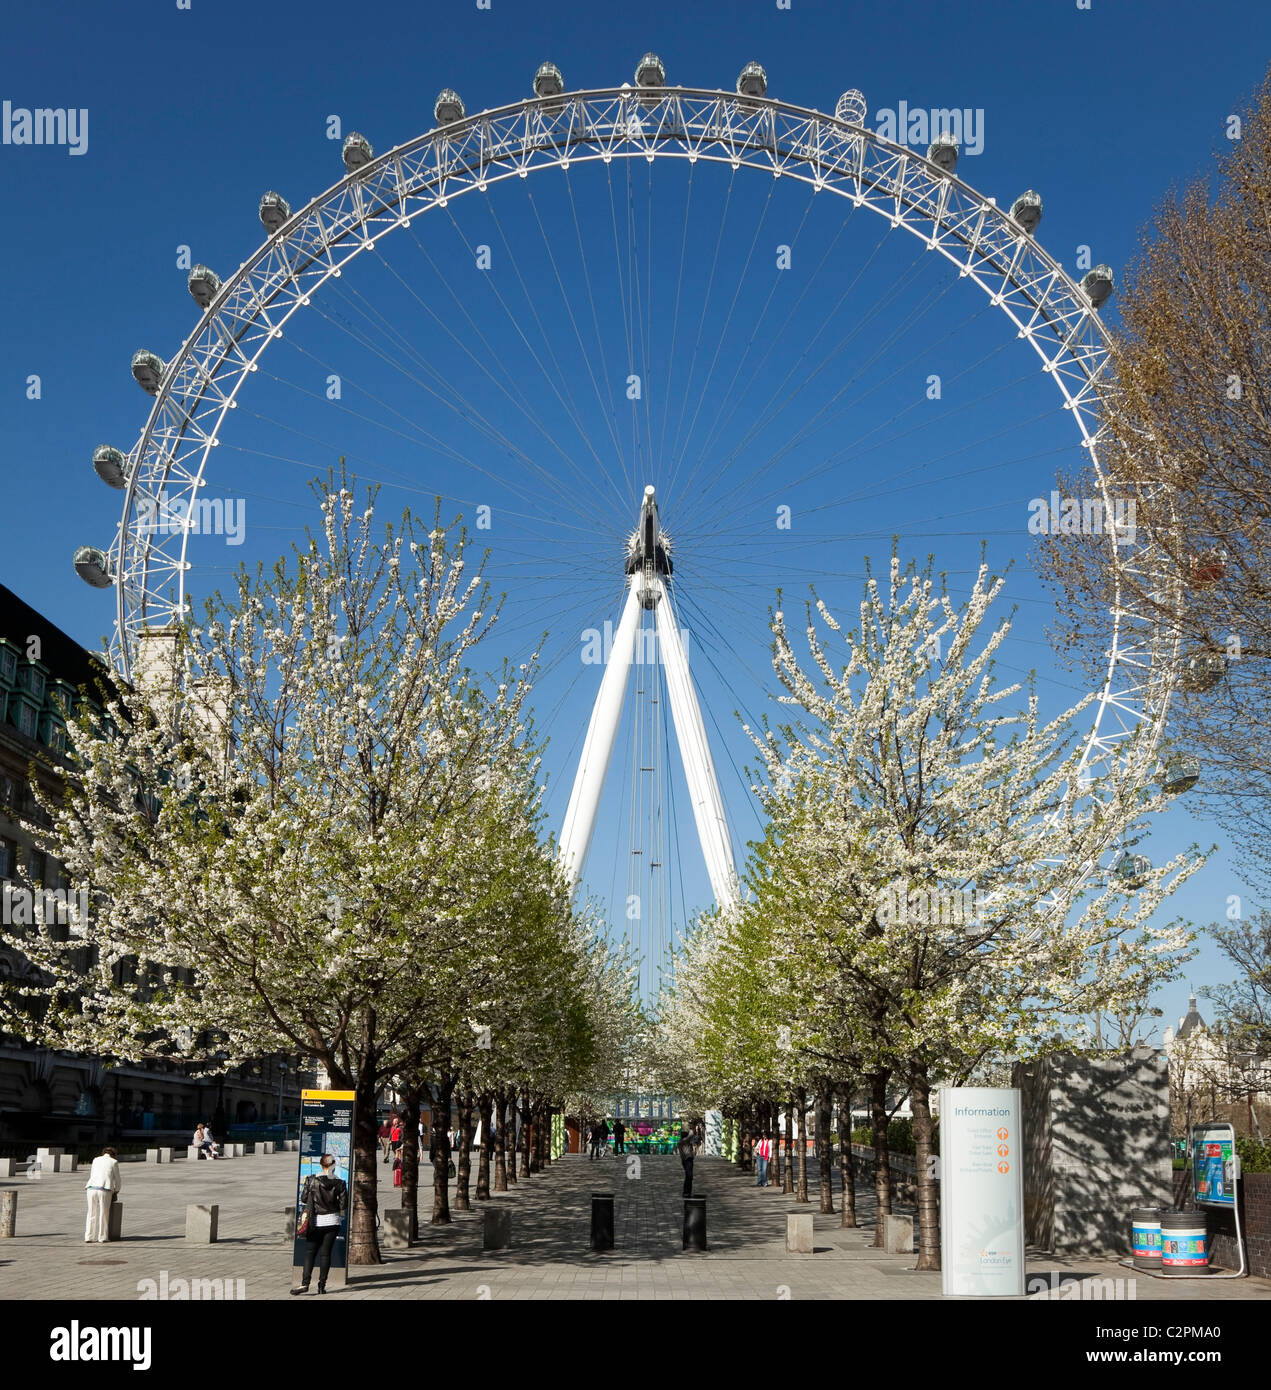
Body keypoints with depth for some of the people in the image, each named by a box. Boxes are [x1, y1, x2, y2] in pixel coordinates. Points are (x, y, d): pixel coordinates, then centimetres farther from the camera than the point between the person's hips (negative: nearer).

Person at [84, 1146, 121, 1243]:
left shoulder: (96, 1160, 21)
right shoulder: (114, 1162, 11)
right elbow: (117, 1179, 16)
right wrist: (116, 1190, 32)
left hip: (91, 1188, 3)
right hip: (105, 1190, -3)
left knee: (92, 1213, 11)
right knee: (103, 1214, 5)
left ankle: (89, 1237, 10)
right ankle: (102, 1238, 8)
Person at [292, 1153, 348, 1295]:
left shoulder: (312, 1180, -5)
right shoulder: (339, 1182, -4)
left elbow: (303, 1199, -1)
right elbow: (343, 1205, -2)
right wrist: (340, 1215, 17)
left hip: (315, 1221, -1)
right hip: (332, 1221, 1)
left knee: (310, 1253, 3)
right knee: (326, 1253, 5)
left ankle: (305, 1283, -10)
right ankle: (322, 1285, 3)